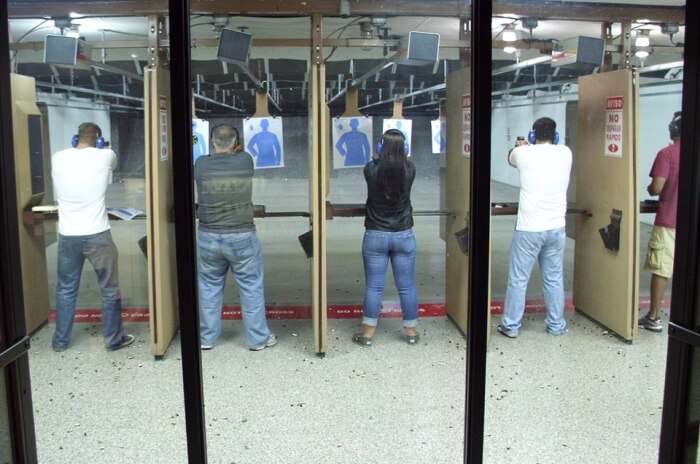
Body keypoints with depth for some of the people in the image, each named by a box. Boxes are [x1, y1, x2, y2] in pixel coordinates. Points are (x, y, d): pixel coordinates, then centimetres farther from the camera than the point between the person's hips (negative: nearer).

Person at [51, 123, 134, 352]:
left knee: (65, 289, 17)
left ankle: (60, 340, 28)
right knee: (109, 289, 12)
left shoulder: (57, 158, 1)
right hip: (97, 235, -3)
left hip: (67, 236, 3)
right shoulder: (105, 156, -8)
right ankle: (113, 339, 21)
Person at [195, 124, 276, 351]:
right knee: (252, 287, 10)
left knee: (209, 287, 17)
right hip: (242, 237, -1)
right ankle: (258, 338, 18)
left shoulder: (201, 164, -5)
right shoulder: (245, 161, -7)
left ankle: (207, 337, 26)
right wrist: (236, 151, 36)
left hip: (209, 238, 2)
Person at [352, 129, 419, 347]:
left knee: (373, 286, 6)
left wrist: (382, 155, 30)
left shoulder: (371, 170, -12)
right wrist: (400, 153, 35)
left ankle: (368, 333, 15)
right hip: (404, 235, 1)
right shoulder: (409, 170, -8)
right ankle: (411, 331, 22)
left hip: (375, 236, -1)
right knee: (407, 286, 10)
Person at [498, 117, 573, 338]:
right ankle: (556, 325, 23)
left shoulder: (523, 153, -5)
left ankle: (511, 326, 14)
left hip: (528, 229, -3)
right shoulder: (565, 153, 2)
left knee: (518, 279, 6)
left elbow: (511, 158, 20)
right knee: (554, 279, 14)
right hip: (556, 228, 3)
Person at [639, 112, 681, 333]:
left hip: (668, 222, -4)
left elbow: (656, 188, -15)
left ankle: (653, 318, 7)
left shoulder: (667, 154, -10)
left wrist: (649, 189, 7)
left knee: (661, 270, 1)